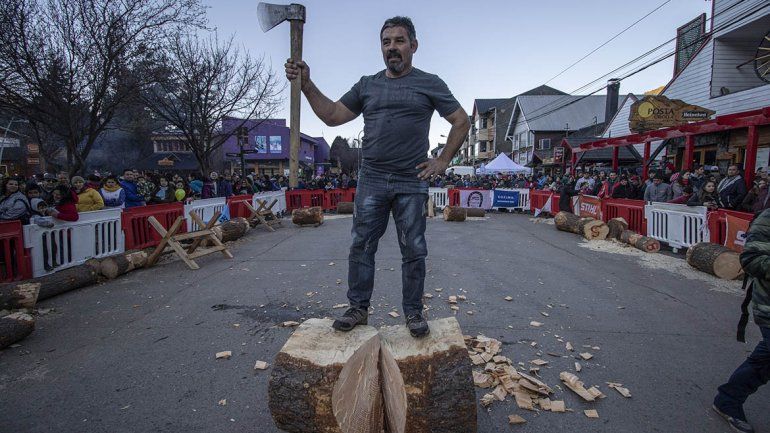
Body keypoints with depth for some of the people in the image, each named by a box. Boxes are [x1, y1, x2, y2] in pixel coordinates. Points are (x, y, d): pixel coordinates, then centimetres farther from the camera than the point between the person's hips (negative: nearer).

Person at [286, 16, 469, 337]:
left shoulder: (430, 84, 7)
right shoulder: (367, 85, 15)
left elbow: (461, 122, 8)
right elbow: (332, 115, 11)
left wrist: (443, 161, 1)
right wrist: (307, 85, 0)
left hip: (412, 183, -2)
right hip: (370, 181, 3)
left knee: (413, 251, 4)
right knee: (362, 247, 5)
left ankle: (413, 312, 18)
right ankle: (358, 307, 19)